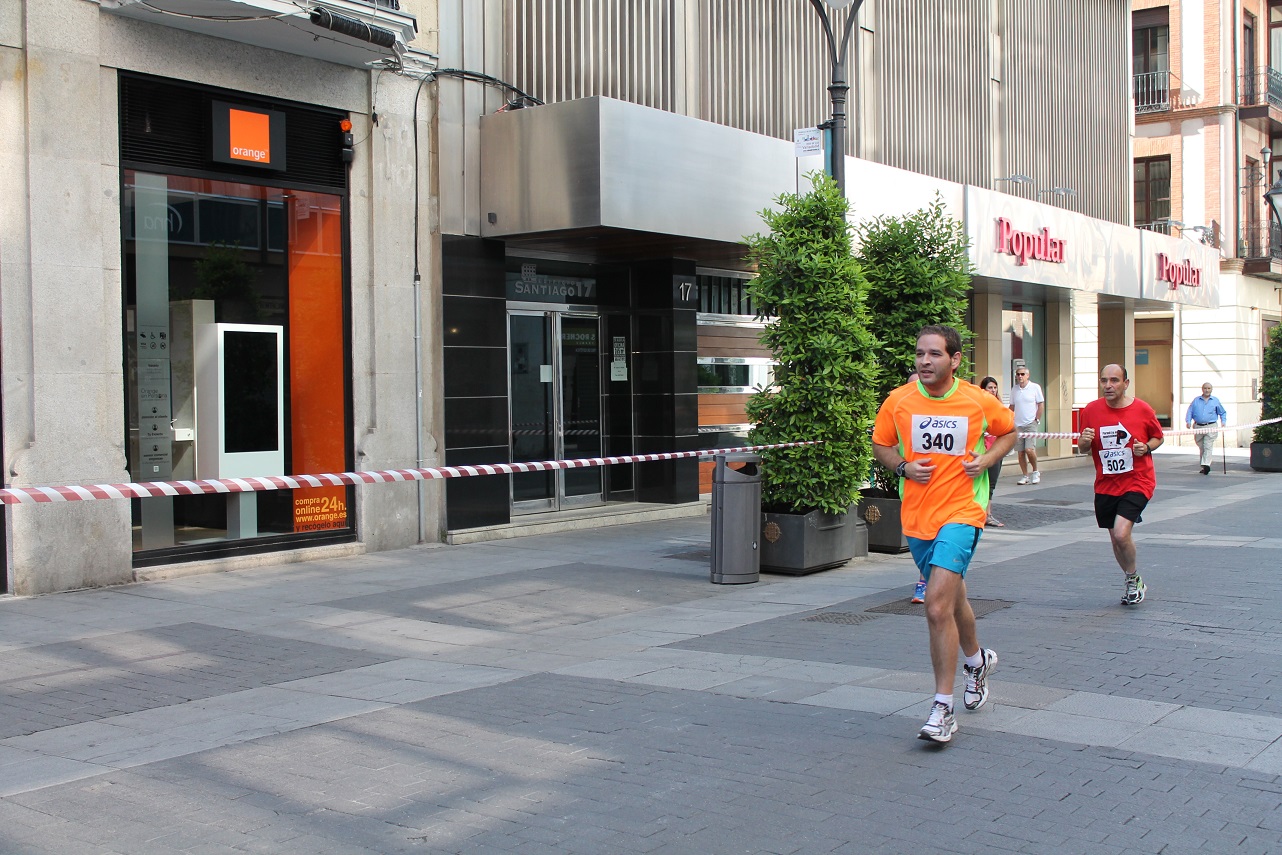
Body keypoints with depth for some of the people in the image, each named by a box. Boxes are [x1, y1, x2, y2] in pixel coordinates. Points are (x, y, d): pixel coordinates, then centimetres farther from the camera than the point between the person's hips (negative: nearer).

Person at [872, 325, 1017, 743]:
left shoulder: (979, 401, -5)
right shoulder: (897, 400, -2)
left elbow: (1008, 431, 13)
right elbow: (880, 445, 11)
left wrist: (986, 459, -5)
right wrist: (903, 466, -8)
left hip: (961, 513, -4)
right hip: (915, 517, 4)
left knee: (938, 605, -18)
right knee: (952, 598, 21)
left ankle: (943, 709, -10)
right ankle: (976, 659, 51)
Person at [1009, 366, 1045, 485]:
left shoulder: (1035, 387, -2)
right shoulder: (1014, 389, 10)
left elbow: (1041, 404, 0)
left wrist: (1037, 419, -5)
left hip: (1030, 424, -4)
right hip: (1017, 425, 4)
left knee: (1029, 449, -15)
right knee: (1021, 452, 4)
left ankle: (1035, 472, 7)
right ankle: (1025, 476, 13)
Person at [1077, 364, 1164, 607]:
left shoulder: (1142, 410, -8)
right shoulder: (1091, 410, -2)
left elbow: (1159, 438, 8)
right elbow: (1083, 446, 8)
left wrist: (1146, 447, -13)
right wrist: (1084, 441, -15)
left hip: (1137, 482, -4)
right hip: (1105, 485, 4)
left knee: (1121, 534, -19)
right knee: (1115, 538, 11)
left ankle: (1133, 580, 7)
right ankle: (1132, 583, 35)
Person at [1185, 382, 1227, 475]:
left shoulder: (1215, 401, 10)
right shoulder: (1196, 400, 12)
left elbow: (1223, 413, 17)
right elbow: (1190, 412, 10)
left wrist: (1223, 422, 2)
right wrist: (1188, 421, -5)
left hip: (1211, 427, -2)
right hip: (1198, 427, 2)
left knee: (1208, 447, -14)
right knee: (1201, 447, 8)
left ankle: (1206, 464, -23)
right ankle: (1204, 466, 17)